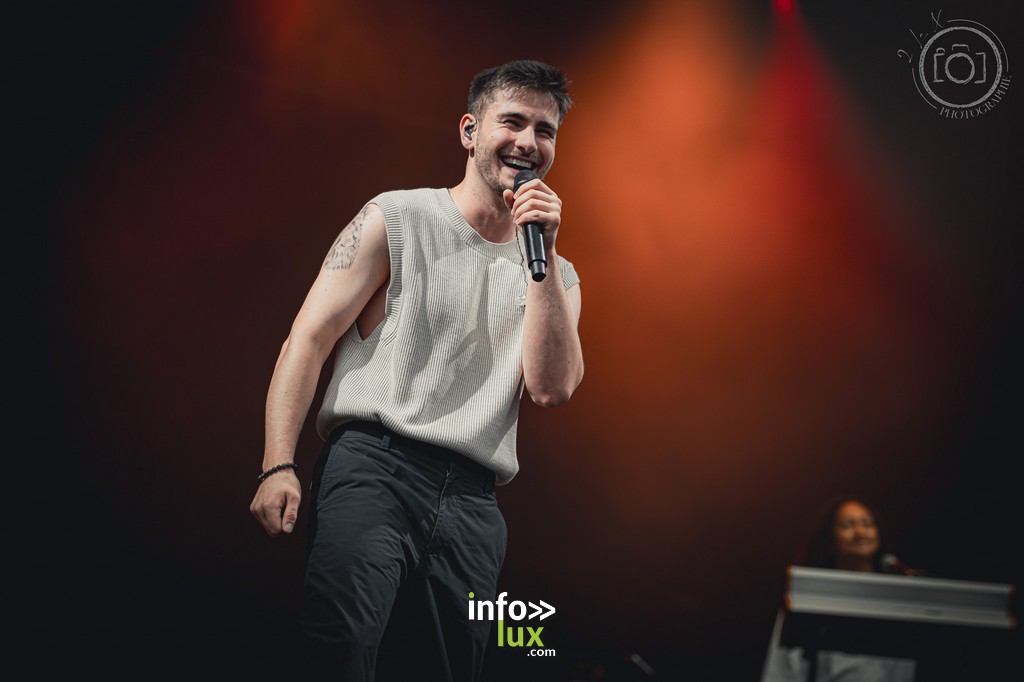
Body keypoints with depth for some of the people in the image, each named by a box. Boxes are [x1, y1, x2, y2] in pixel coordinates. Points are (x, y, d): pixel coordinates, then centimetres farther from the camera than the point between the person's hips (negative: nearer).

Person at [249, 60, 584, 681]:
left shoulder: (557, 276, 18)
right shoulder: (397, 220, 8)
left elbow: (552, 390, 2)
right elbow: (309, 338, 1)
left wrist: (543, 255, -2)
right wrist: (278, 466, -12)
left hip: (471, 504, 4)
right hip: (373, 468, -4)